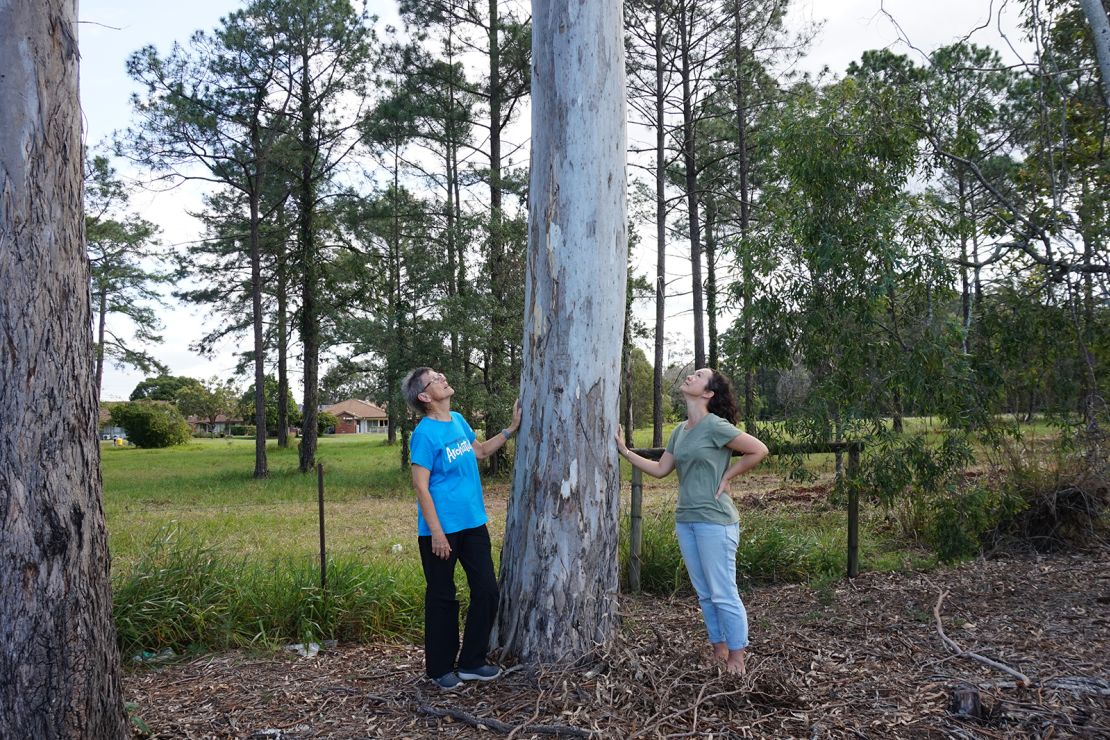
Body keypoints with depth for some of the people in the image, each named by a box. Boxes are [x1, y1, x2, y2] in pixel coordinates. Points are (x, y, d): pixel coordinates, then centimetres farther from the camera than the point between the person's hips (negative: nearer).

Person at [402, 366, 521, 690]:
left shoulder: (458, 420, 6)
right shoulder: (425, 433, -16)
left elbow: (479, 452, 24)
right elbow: (421, 486, -17)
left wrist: (511, 429, 17)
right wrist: (436, 533, -19)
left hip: (473, 523, 8)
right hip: (442, 529, -7)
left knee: (487, 592, 10)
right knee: (442, 599, 6)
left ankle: (472, 662, 25)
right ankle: (441, 669, 22)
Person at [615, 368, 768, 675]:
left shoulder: (715, 426, -12)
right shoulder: (680, 431, 11)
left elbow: (759, 450, -13)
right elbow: (660, 469, 15)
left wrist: (726, 477, -8)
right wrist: (625, 452, 11)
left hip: (715, 520, -8)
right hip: (685, 520, 8)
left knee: (723, 594, -1)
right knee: (705, 594, 14)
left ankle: (736, 658, 11)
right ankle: (719, 652, 25)